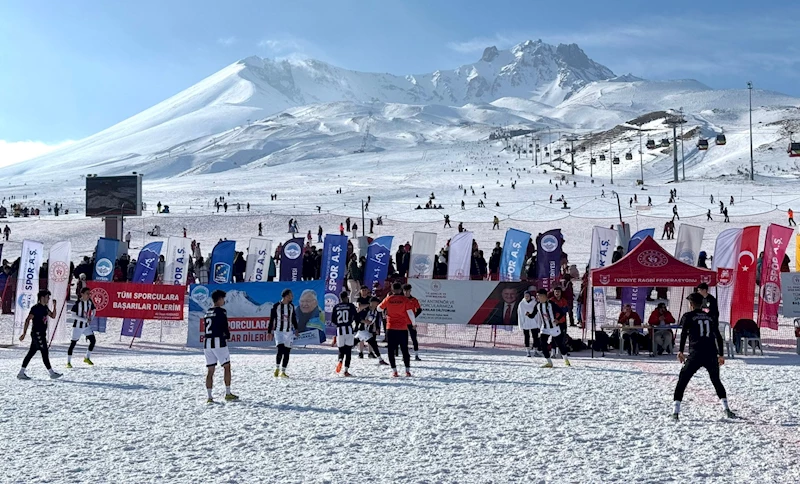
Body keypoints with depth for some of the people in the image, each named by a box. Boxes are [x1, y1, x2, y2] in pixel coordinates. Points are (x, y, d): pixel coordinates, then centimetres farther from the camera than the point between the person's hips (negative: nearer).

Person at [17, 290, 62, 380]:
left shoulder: (45, 307, 13)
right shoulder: (36, 308, -14)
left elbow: (53, 316, 20)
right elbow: (27, 320, -16)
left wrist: (54, 306, 5)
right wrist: (24, 333, -20)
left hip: (42, 334, 9)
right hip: (37, 333, -9)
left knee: (31, 353, 9)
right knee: (45, 353, -5)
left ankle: (21, 373, 12)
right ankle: (52, 373, 0)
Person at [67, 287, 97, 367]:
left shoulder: (90, 302, -1)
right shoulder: (77, 303, -17)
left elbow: (93, 311, 14)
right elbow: (73, 315, -18)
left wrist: (90, 319, -5)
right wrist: (85, 320, -23)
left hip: (86, 326, 5)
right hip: (77, 326, -5)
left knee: (93, 340, -1)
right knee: (73, 343, -4)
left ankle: (87, 358, 16)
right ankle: (68, 362, 4)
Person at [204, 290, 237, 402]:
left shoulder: (207, 312, 15)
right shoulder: (221, 311, -7)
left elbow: (206, 327, 16)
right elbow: (224, 326, -8)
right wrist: (228, 336, 12)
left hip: (207, 342, 7)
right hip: (218, 341, -7)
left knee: (210, 370, 7)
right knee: (227, 367, 4)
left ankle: (209, 396, 3)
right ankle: (228, 394, 3)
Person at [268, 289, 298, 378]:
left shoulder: (291, 306, 7)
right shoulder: (276, 306, -6)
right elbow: (271, 319, -1)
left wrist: (296, 329, 10)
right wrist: (270, 332, -3)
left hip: (289, 332, 4)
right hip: (279, 331, -4)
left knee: (287, 352, 2)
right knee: (280, 349, -19)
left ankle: (283, 372, 10)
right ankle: (277, 369, -2)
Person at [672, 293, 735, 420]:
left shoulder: (688, 316, 7)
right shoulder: (710, 317, 19)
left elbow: (684, 333, -7)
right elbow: (718, 336, 20)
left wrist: (680, 351, -8)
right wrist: (720, 354, 27)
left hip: (695, 355, -4)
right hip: (712, 355, 4)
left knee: (682, 381, 5)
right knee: (716, 381, 23)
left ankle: (676, 412, -5)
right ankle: (726, 409, 11)